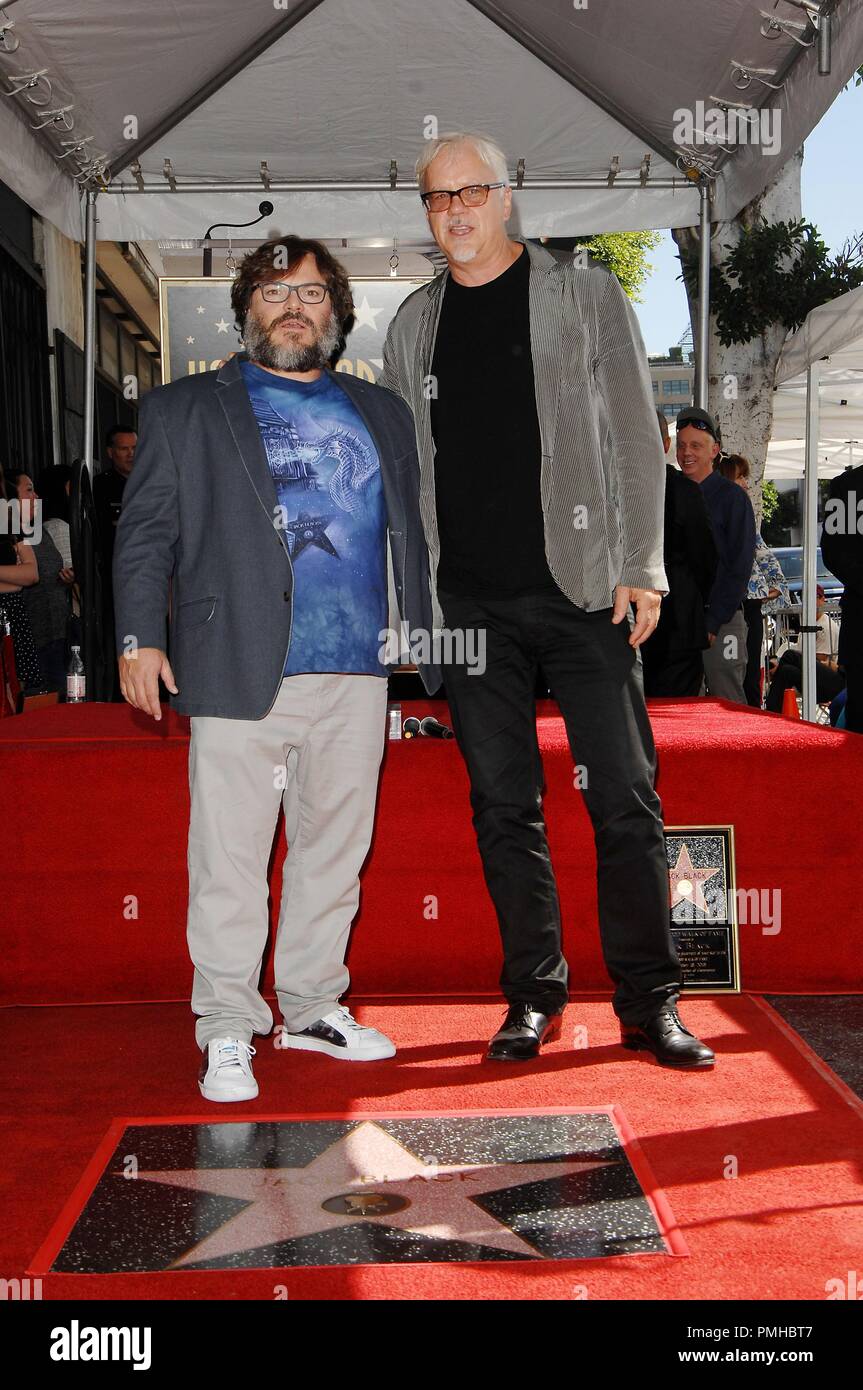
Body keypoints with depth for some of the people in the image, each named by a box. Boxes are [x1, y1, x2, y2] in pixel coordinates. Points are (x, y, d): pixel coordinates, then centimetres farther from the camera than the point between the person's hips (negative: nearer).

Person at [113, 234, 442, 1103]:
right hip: (238, 670, -3)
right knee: (229, 860, -3)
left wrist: (423, 638, 12)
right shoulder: (183, 411, 10)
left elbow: (407, 536, 20)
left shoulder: (381, 415, 19)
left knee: (335, 849, 9)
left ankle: (313, 1007, 23)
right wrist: (138, 636, -7)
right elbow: (145, 532, 4)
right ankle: (227, 1031, 7)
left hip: (357, 675, 4)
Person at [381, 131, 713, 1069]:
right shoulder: (413, 324, 14)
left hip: (580, 587, -2)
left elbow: (634, 439, 3)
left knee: (626, 798, -3)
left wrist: (642, 567, -6)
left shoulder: (587, 297, 6)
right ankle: (533, 998, 16)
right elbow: (397, 466, 15)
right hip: (467, 602, 3)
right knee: (503, 804, 6)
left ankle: (649, 1001, 8)